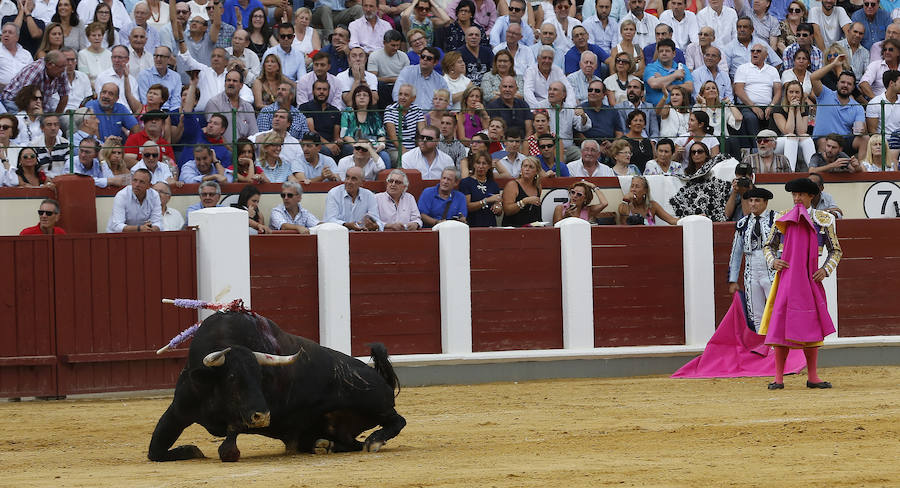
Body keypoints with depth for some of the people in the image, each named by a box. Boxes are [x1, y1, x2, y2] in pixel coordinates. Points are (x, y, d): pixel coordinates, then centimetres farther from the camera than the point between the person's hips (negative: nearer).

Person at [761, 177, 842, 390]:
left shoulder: (823, 220, 5)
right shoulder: (782, 218, 7)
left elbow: (836, 250, 11)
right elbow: (769, 246, 17)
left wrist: (826, 269, -4)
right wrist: (773, 262, -2)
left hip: (810, 278, 0)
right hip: (786, 277, 0)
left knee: (811, 327, 1)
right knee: (782, 325, -6)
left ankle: (812, 377, 9)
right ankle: (778, 378, -4)